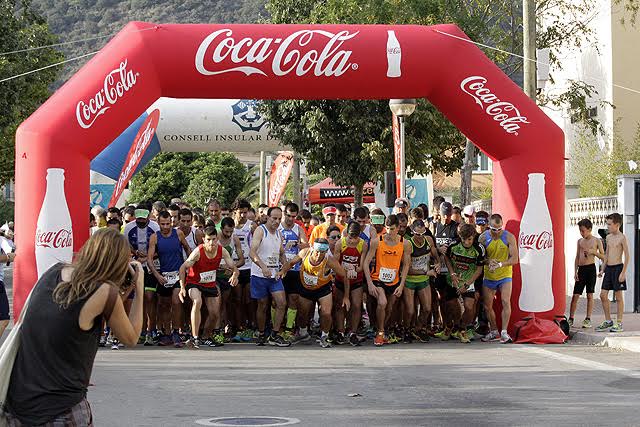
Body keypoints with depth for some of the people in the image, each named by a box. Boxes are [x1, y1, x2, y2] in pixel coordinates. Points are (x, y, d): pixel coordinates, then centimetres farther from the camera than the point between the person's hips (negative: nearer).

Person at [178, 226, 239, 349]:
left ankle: (206, 337, 37)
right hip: (194, 283, -5)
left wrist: (235, 274, -36)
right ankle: (194, 338, -36)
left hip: (210, 284, 5)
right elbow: (183, 267, -28)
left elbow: (233, 267, -12)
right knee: (197, 302, -34)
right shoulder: (198, 252, -27)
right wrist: (182, 287, -38)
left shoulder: (222, 251, -15)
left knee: (215, 314, 8)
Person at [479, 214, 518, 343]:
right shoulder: (483, 238, -5)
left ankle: (504, 332, -13)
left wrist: (500, 264, -25)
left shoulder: (509, 237, -9)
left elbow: (514, 259, -12)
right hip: (489, 277, 3)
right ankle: (494, 331, 20)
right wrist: (488, 261, -20)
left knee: (505, 301, -18)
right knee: (487, 306, 5)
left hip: (505, 275, -3)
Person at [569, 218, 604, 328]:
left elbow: (603, 257, 1)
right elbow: (577, 257, 14)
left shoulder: (596, 241, 2)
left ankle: (588, 319, 2)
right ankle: (571, 319, 4)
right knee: (575, 295, 0)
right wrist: (575, 271, 6)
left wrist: (593, 251, -14)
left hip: (591, 268, -4)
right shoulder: (580, 241, 14)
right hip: (581, 269, 4)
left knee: (590, 295, -2)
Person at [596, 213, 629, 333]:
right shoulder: (608, 237, 13)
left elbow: (627, 256, -12)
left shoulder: (622, 238, -9)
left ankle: (619, 324, 4)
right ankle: (608, 321, 16)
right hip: (608, 268, 7)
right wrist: (602, 269, 15)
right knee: (603, 295, 5)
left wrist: (623, 272, -16)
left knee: (618, 296, -2)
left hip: (618, 268, -7)